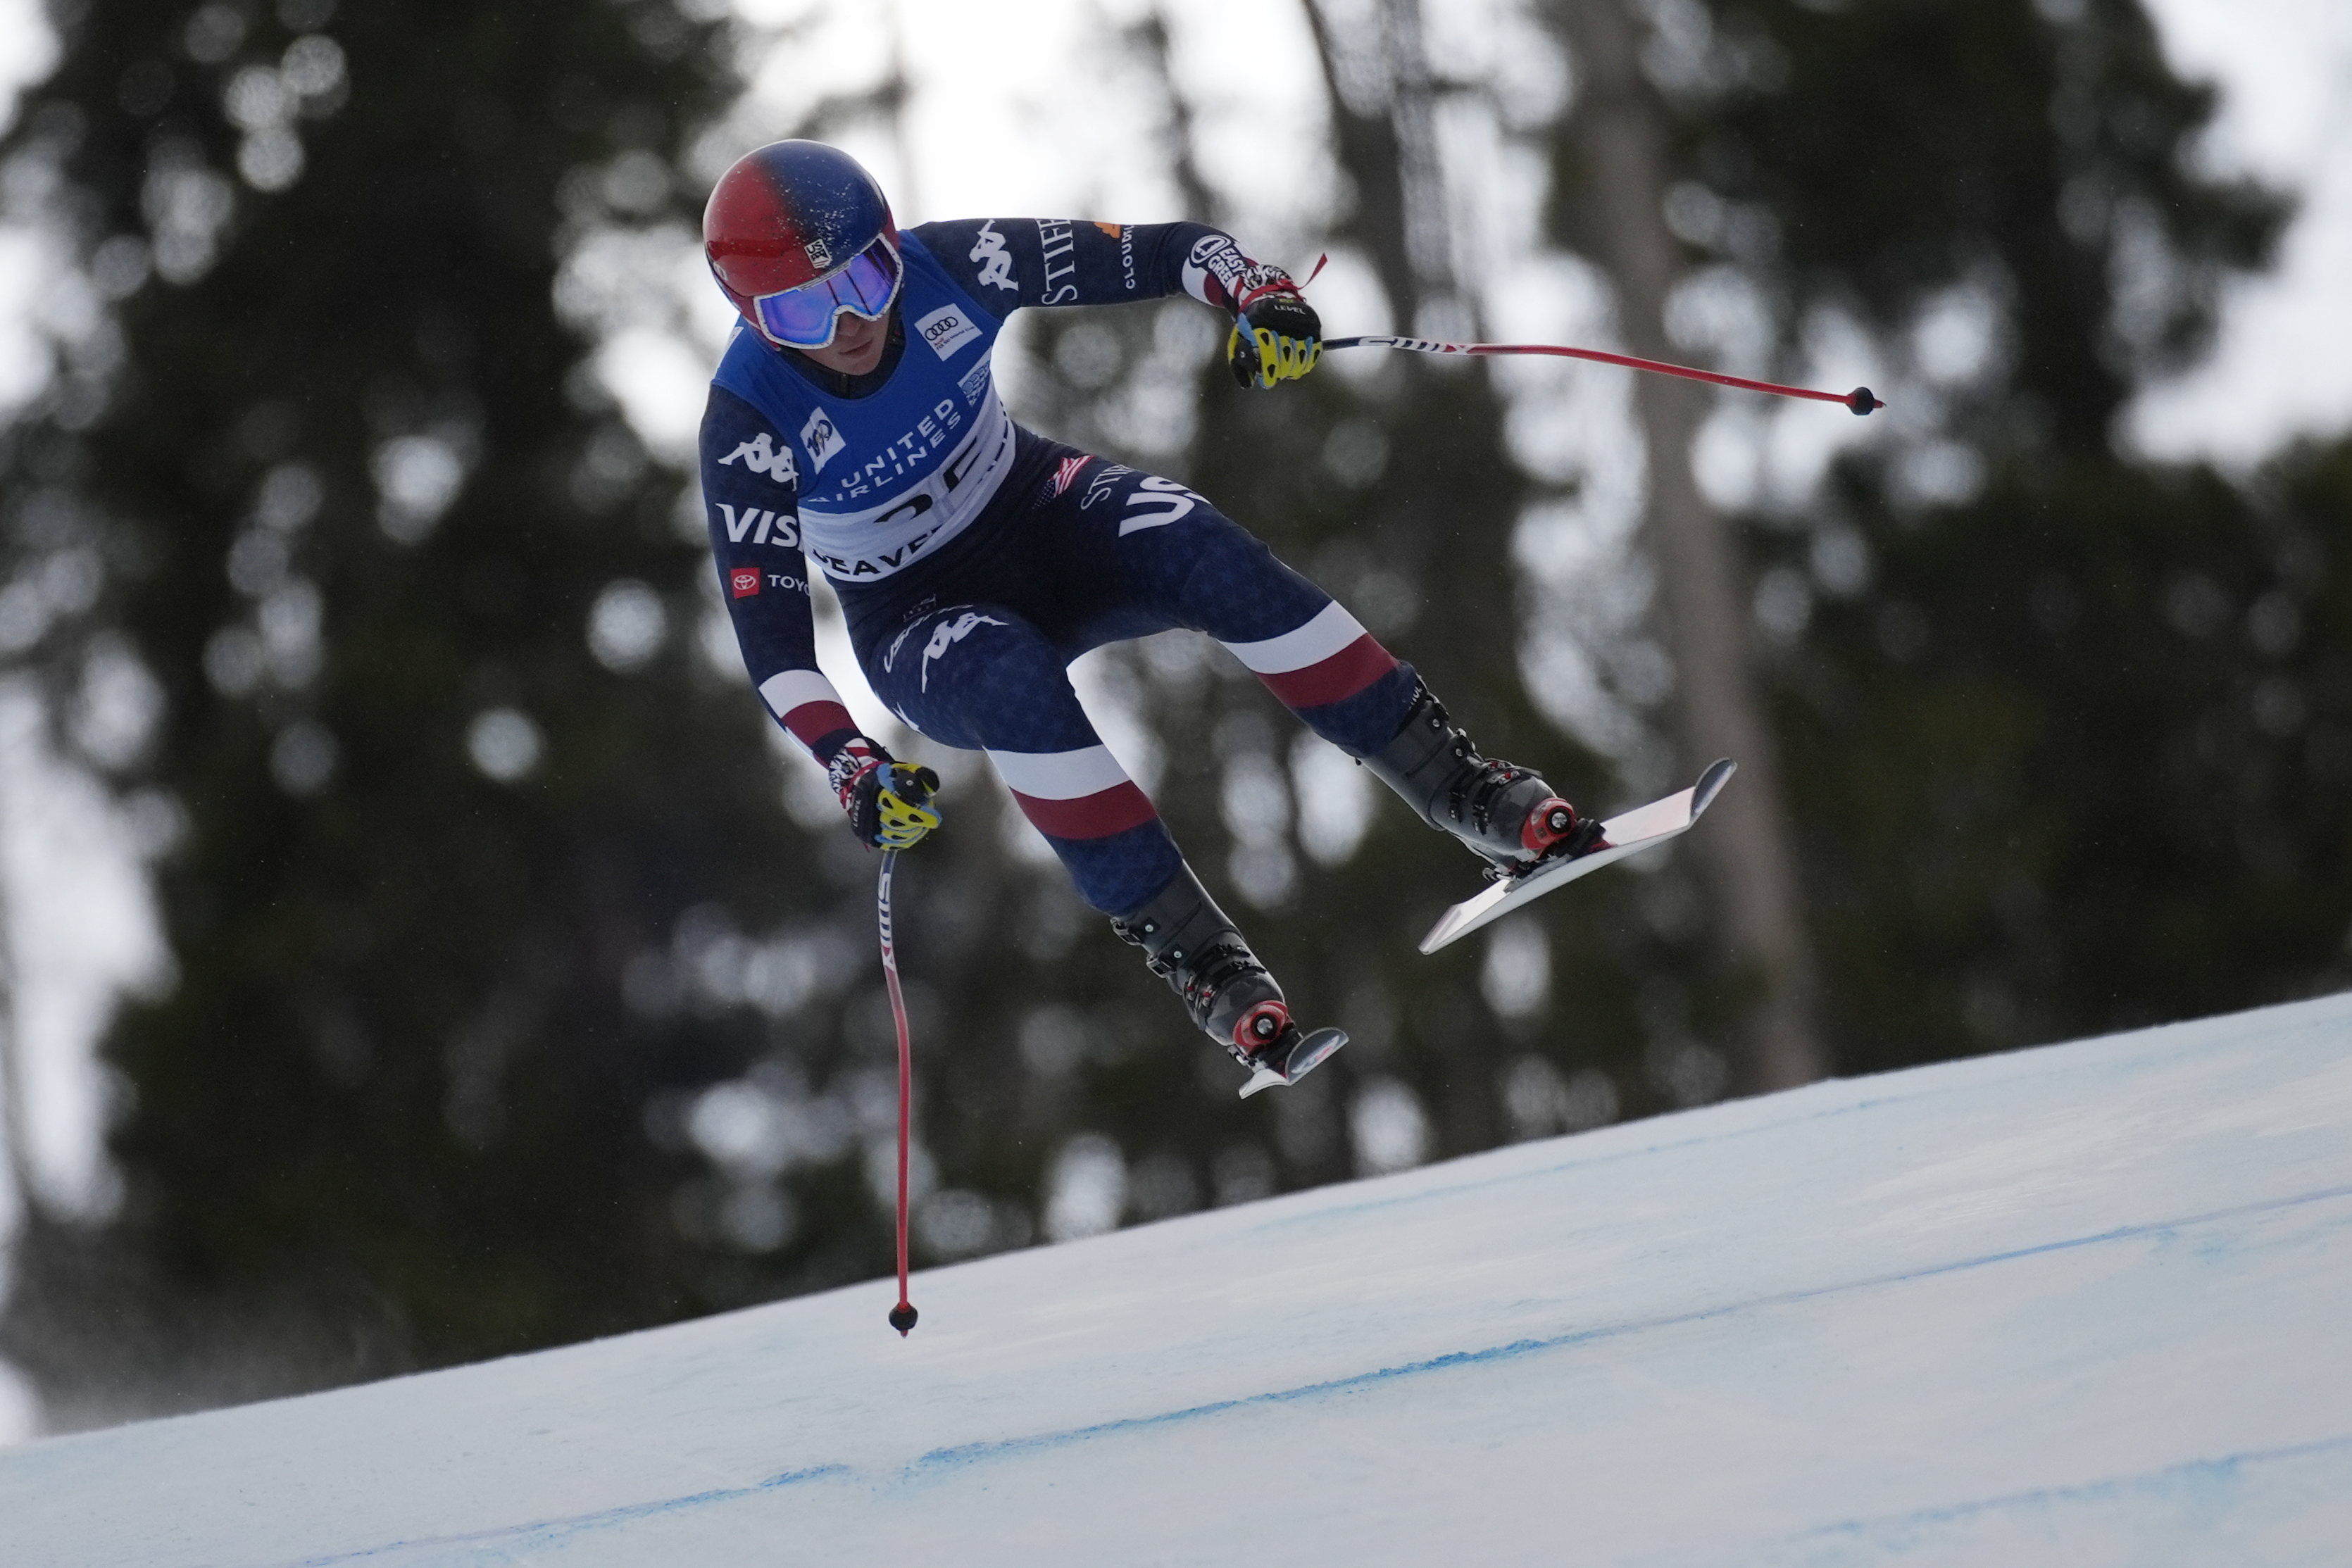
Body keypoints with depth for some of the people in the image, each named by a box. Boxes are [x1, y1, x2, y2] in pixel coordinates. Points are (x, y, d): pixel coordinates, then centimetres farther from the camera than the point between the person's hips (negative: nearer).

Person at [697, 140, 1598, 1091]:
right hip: (921, 625, -2)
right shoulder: (751, 423, -25)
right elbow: (770, 638, -24)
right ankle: (1194, 955, -31)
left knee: (1202, 551, -28)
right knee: (1014, 675, -37)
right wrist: (850, 767, -38)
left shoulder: (949, 267, -20)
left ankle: (1465, 796, -23)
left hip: (1039, 512, 2)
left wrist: (1257, 295, -34)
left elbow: (1162, 254, -14)